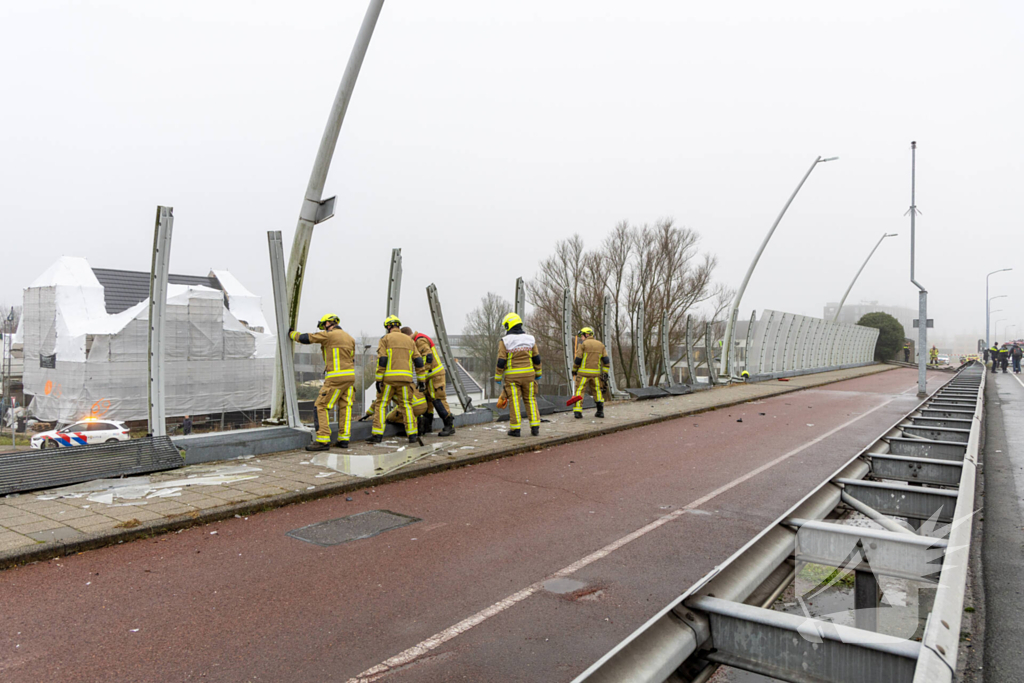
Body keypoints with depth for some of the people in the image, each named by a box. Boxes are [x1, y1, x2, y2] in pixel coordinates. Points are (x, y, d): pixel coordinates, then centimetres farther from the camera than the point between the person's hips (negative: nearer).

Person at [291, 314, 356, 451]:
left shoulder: (328, 335, -7)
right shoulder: (349, 338, 16)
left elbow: (306, 338, -2)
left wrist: (292, 333, 17)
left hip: (335, 378, -8)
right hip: (350, 376, 8)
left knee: (321, 407, -2)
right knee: (345, 407, 12)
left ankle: (323, 440, -7)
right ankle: (344, 439, 13)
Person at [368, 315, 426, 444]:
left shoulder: (385, 339, 4)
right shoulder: (409, 341, 16)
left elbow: (382, 360, -6)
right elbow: (418, 361, 11)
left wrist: (378, 380, -7)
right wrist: (422, 380, 13)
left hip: (388, 378, -3)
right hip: (405, 378, 3)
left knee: (381, 405, 4)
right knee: (406, 406, 9)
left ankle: (377, 435, -2)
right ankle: (412, 434, 3)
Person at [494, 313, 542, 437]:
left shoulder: (504, 341, -7)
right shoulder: (530, 339, 4)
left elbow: (501, 361, -9)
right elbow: (536, 358, 8)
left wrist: (498, 377, 0)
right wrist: (538, 373, 19)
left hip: (512, 376, -3)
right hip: (528, 374, 3)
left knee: (514, 401, 2)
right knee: (531, 399, 10)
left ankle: (515, 428, 4)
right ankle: (535, 427, 9)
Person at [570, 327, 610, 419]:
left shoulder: (582, 344, -5)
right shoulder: (600, 345, 10)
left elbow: (578, 359, -8)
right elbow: (606, 360, 4)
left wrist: (574, 370, 6)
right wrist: (605, 374, 5)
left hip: (583, 373, -4)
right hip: (596, 373, 4)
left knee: (579, 391, 0)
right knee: (597, 391, 15)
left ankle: (577, 412, -8)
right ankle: (600, 411, 15)